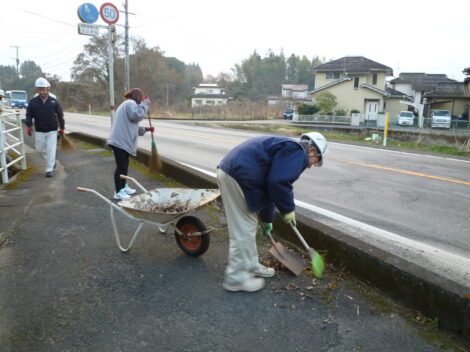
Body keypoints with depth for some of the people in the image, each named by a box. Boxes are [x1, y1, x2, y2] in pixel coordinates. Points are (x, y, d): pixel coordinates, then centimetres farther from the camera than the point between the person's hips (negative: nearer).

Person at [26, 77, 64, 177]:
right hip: (39, 131, 2)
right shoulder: (33, 101, -2)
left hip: (52, 130, -2)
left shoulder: (54, 101, -5)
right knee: (40, 148, 12)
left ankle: (49, 169, 3)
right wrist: (28, 126, -15)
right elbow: (29, 115, 0)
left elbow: (60, 115, 2)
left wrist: (62, 128, 5)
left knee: (51, 149, -4)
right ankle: (51, 161, 37)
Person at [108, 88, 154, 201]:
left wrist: (145, 129, 24)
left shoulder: (126, 105, 27)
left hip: (123, 141, 11)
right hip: (120, 141, -11)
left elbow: (130, 125, 28)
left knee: (125, 165, 18)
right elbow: (137, 115, -23)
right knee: (121, 166, -9)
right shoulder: (131, 103, -6)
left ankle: (123, 187, 28)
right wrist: (144, 104, -11)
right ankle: (118, 192, -5)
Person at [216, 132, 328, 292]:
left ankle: (251, 266, 35)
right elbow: (278, 182, -21)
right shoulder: (298, 152, -7)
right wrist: (288, 209, -4)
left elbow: (269, 184, 32)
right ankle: (235, 278, 12)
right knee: (244, 230, -1)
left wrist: (267, 218, 39)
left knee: (249, 226, 20)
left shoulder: (286, 149, 26)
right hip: (237, 176, -11)